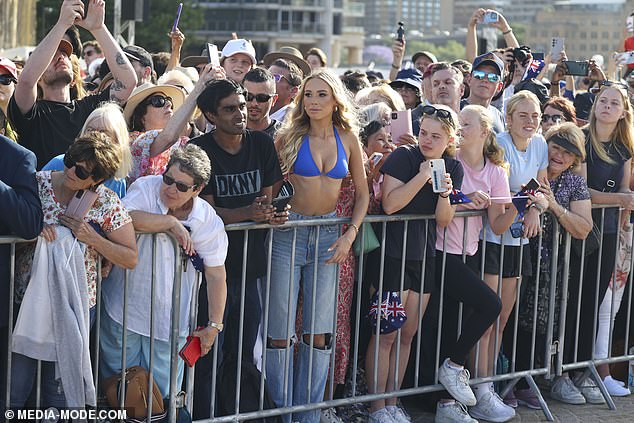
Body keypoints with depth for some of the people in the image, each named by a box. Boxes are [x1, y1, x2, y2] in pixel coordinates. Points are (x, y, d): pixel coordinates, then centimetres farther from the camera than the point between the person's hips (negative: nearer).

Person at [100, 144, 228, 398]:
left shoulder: (209, 222, -7)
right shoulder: (145, 188, -10)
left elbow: (216, 275, -2)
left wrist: (214, 325, -3)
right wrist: (171, 222, -25)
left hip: (169, 321, 1)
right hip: (124, 309, -1)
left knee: (163, 392, 7)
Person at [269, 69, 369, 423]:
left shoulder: (347, 139, 4)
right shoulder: (290, 137, -3)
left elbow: (363, 193, 10)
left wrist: (350, 235, 0)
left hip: (328, 234, 3)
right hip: (289, 231, -2)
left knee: (319, 332, 4)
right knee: (281, 330, -2)